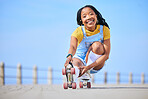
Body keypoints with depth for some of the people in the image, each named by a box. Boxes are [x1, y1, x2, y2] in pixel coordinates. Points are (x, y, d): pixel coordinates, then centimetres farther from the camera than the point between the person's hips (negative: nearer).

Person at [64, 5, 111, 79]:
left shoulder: (104, 30, -15)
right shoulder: (79, 32, -18)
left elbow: (106, 55, -20)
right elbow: (73, 47, -39)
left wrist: (89, 67, -32)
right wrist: (69, 56, -64)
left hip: (97, 63, 1)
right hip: (81, 60, -1)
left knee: (97, 45, -28)